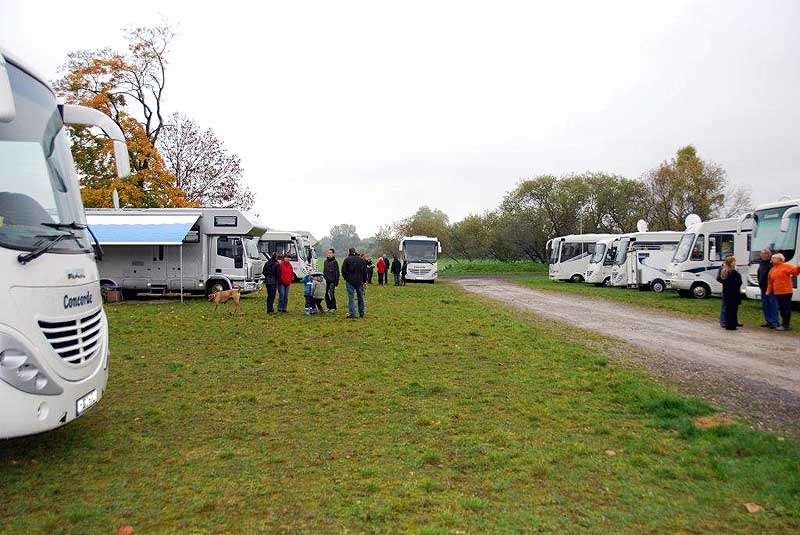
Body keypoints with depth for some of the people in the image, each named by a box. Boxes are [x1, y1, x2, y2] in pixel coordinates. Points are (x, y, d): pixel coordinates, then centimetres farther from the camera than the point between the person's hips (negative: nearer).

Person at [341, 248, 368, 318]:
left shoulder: (347, 260, -5)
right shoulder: (361, 260, 6)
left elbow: (343, 271, -4)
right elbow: (365, 271, 9)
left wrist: (346, 278, 12)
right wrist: (364, 281, 15)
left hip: (350, 281, -3)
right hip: (360, 281, 3)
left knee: (350, 297, -1)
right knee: (360, 297, 12)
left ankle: (352, 313, -7)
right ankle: (361, 313, 18)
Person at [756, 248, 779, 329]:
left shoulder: (772, 263, -9)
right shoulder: (761, 263, 14)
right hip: (763, 288, 8)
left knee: (773, 304, -6)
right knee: (765, 305, 11)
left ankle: (774, 322, -3)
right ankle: (768, 321, 19)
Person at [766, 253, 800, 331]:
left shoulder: (786, 266, -4)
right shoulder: (772, 270, 14)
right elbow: (770, 282, 16)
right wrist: (769, 291, 10)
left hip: (786, 291, -7)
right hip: (777, 292, 7)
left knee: (787, 308, -4)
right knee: (781, 308, 13)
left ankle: (786, 325, -3)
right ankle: (784, 323, 22)